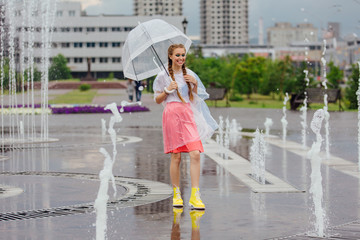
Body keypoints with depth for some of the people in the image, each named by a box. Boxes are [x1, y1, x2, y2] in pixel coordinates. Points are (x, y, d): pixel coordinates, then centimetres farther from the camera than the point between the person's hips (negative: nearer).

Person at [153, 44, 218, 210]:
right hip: (172, 114, -3)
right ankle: (176, 194, 13)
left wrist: (195, 84, 2)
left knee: (195, 154, -11)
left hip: (188, 114, 3)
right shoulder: (164, 75, 4)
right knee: (176, 156, -1)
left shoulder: (189, 74, 15)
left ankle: (195, 196, -10)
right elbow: (157, 100, 7)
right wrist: (167, 91, -10)